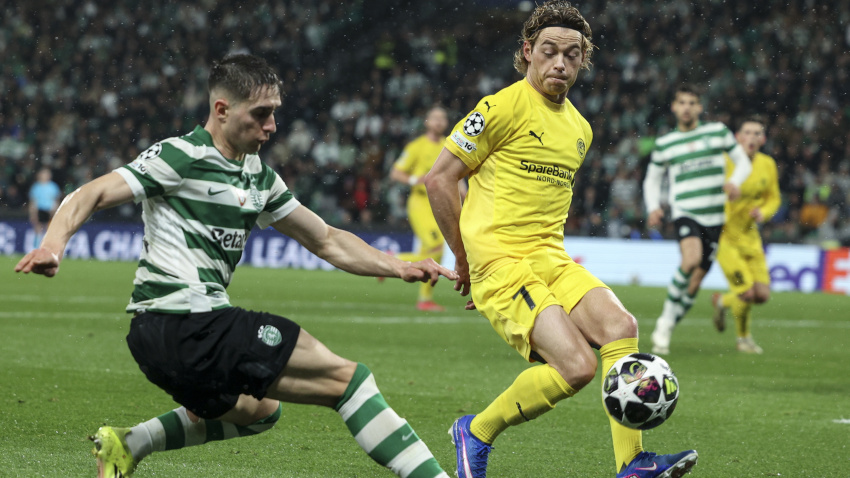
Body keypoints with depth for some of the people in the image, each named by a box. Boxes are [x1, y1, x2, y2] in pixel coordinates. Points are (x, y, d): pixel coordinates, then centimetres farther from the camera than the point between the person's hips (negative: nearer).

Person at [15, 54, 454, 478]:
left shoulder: (258, 176, 16)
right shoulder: (181, 157, -8)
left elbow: (327, 241, 21)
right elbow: (91, 195, -16)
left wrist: (400, 268, 10)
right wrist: (53, 244, -36)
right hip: (184, 325, -10)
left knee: (258, 410, 35)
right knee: (344, 378, -10)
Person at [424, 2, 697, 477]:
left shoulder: (580, 129, 17)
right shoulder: (503, 108, -7)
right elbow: (439, 178, -5)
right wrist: (466, 259, -1)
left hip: (552, 259, 7)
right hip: (499, 262, -7)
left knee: (620, 326, -19)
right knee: (578, 367, -21)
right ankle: (477, 433, 1)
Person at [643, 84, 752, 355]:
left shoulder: (718, 132, 7)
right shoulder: (664, 144, 8)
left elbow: (743, 162, 13)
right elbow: (652, 180, 18)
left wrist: (735, 181, -8)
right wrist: (653, 207, 0)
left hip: (714, 218, 2)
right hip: (684, 213, -2)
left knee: (695, 282, 1)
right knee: (691, 259, -31)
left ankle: (665, 329, 17)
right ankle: (667, 317, -16)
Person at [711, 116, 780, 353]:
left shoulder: (767, 164, 1)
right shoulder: (726, 162, -15)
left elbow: (773, 199, 12)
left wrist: (763, 212, -9)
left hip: (750, 235, 6)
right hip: (724, 236, -6)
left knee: (762, 295, -4)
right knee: (747, 293, -15)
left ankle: (722, 301, 29)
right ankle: (743, 337, 17)